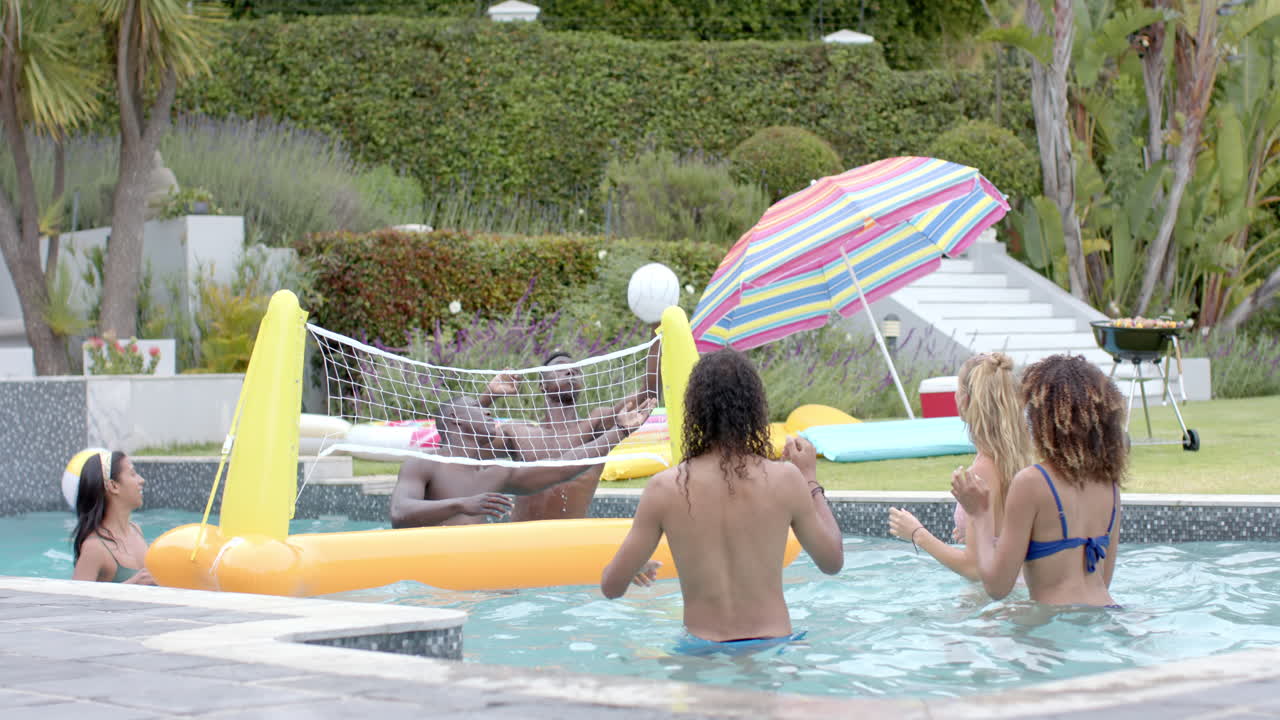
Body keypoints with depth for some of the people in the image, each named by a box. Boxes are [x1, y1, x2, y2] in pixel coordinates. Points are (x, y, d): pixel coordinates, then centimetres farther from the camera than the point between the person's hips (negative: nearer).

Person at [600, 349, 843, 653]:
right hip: (773, 647, 1)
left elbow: (612, 586, 0)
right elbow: (833, 561, 9)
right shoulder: (786, 479, -7)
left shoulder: (665, 488, -7)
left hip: (701, 650, -1)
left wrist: (637, 568, 25)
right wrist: (811, 480, 18)